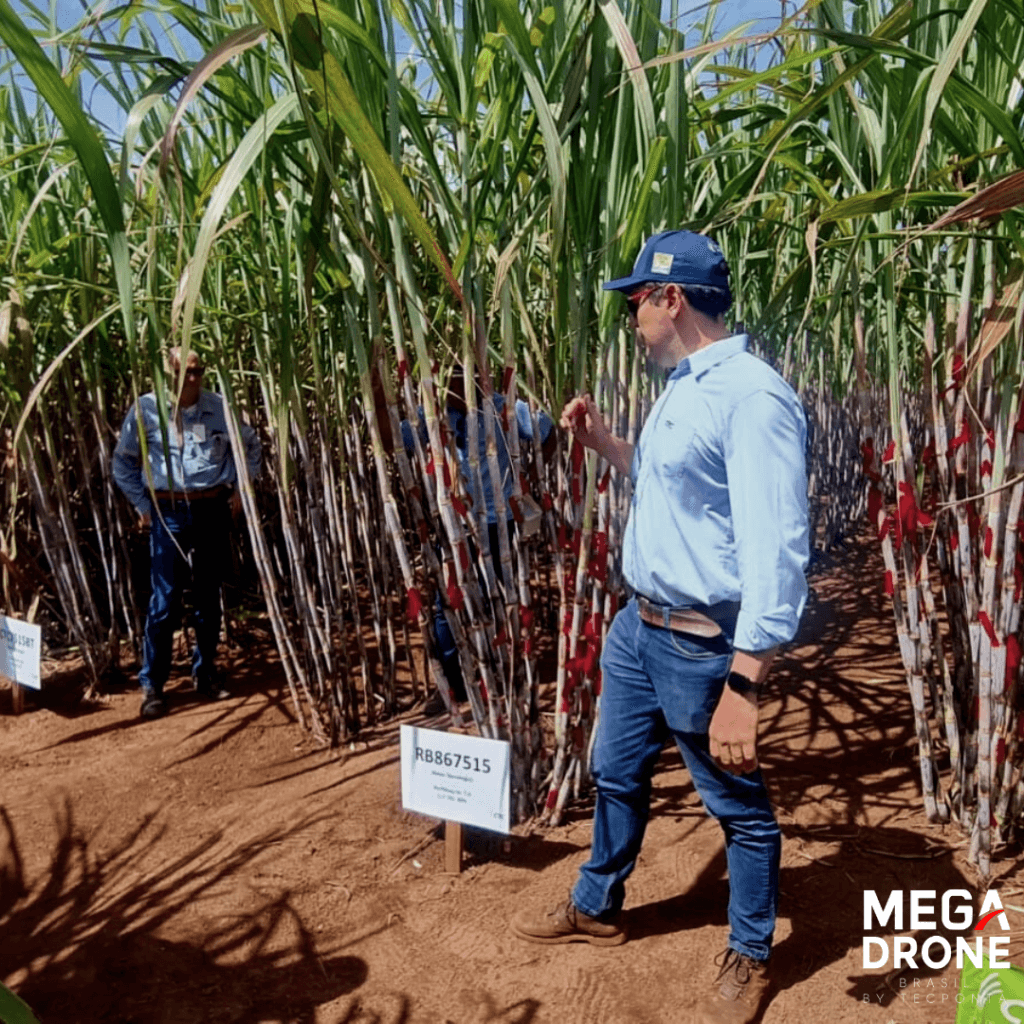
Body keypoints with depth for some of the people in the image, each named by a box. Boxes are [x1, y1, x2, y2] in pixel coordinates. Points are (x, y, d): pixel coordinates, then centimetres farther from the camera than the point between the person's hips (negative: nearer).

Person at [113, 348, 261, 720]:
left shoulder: (220, 407, 0)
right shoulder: (146, 409, -5)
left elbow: (250, 445, 16)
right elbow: (123, 462, 7)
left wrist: (241, 488, 10)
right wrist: (142, 505, 2)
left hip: (213, 510, 2)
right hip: (168, 512, -2)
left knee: (209, 597, 11)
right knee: (164, 602, -3)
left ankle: (205, 673, 25)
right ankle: (152, 685, 7)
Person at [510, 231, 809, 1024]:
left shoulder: (752, 396, -22)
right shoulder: (682, 388, 8)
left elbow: (774, 552, -27)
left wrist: (744, 684, -30)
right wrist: (602, 439, 11)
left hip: (705, 644, -9)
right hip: (639, 626, 10)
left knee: (740, 808, 13)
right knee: (616, 775, 24)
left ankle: (750, 958, 36)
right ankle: (596, 909, 46)